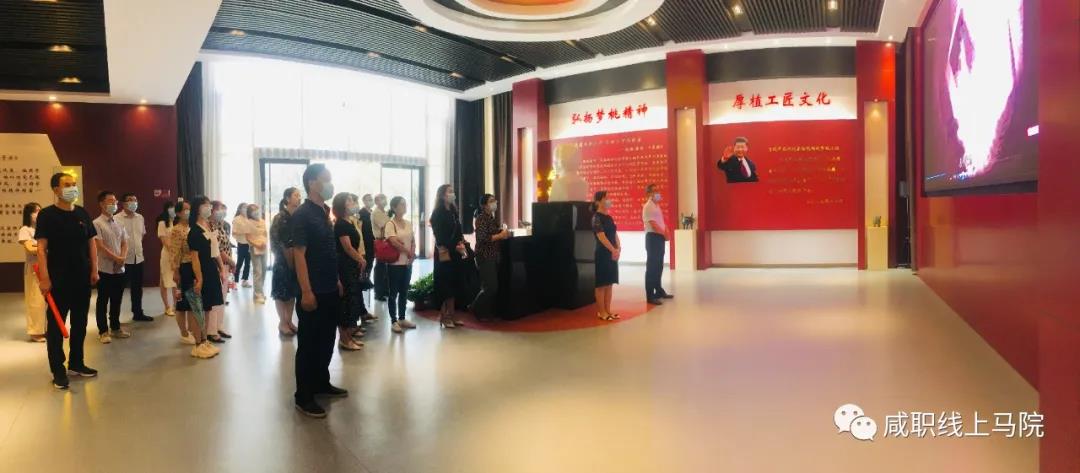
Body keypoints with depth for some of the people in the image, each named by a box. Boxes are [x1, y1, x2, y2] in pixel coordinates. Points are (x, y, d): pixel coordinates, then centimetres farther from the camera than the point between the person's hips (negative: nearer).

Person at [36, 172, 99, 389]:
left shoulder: (82, 213, 7)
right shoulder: (46, 215, -8)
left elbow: (91, 242, 11)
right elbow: (41, 247, -11)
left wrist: (94, 269, 5)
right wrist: (44, 277, -17)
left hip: (82, 278, 5)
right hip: (58, 279, -5)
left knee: (80, 322, 13)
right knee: (56, 324, 2)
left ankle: (76, 363, 25)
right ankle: (58, 370, 9)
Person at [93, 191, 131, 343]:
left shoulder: (118, 223, 11)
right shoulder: (97, 223, -9)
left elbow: (124, 243, 9)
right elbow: (100, 246, -14)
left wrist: (123, 257, -8)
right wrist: (116, 258, -13)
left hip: (119, 268, 6)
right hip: (104, 268, -6)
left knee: (117, 300, 13)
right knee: (103, 301, 3)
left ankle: (115, 328, 25)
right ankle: (103, 331, 10)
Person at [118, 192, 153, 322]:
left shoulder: (140, 218, 8)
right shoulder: (117, 219, -12)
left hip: (138, 258, 6)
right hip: (124, 259, -6)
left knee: (137, 288, 15)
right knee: (120, 288, 4)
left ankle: (138, 313, 27)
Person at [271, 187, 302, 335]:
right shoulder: (280, 217, -9)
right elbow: (275, 239, -11)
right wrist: (287, 256, -13)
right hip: (283, 259, -6)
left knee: (293, 291, 10)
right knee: (282, 292, 2)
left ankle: (289, 321, 20)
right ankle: (282, 322, 11)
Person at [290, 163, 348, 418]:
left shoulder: (324, 213, 11)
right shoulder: (302, 215, -14)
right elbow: (299, 255, -18)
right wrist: (306, 292, -21)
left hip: (330, 290, 8)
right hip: (314, 292, -8)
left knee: (327, 339, 17)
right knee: (309, 343, 1)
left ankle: (322, 383, 32)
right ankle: (303, 397, 10)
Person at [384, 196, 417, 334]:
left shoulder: (409, 223, 9)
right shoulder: (390, 224, -10)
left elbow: (413, 241, 9)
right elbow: (394, 242, -20)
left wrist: (412, 255, -7)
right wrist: (408, 252, -13)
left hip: (408, 263, 6)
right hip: (395, 263, -6)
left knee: (404, 292, 13)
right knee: (393, 293, 2)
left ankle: (402, 318, 23)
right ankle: (394, 321, 9)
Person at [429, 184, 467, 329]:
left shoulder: (453, 211, 12)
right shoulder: (437, 213, -8)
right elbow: (440, 236, -12)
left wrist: (462, 243, -6)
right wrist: (456, 247, -15)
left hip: (455, 253, 7)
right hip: (444, 253, -7)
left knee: (453, 284, 7)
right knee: (445, 285, -3)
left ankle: (450, 315, 13)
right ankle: (444, 316, 5)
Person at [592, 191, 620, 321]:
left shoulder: (609, 218, 14)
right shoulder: (596, 217, -11)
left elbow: (615, 234, 10)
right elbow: (601, 236, -19)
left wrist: (619, 248, -6)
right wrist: (613, 250, -22)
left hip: (612, 254, 8)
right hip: (602, 254, -8)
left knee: (609, 284, 11)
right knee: (601, 284, -1)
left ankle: (608, 310, 18)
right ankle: (601, 311, 6)